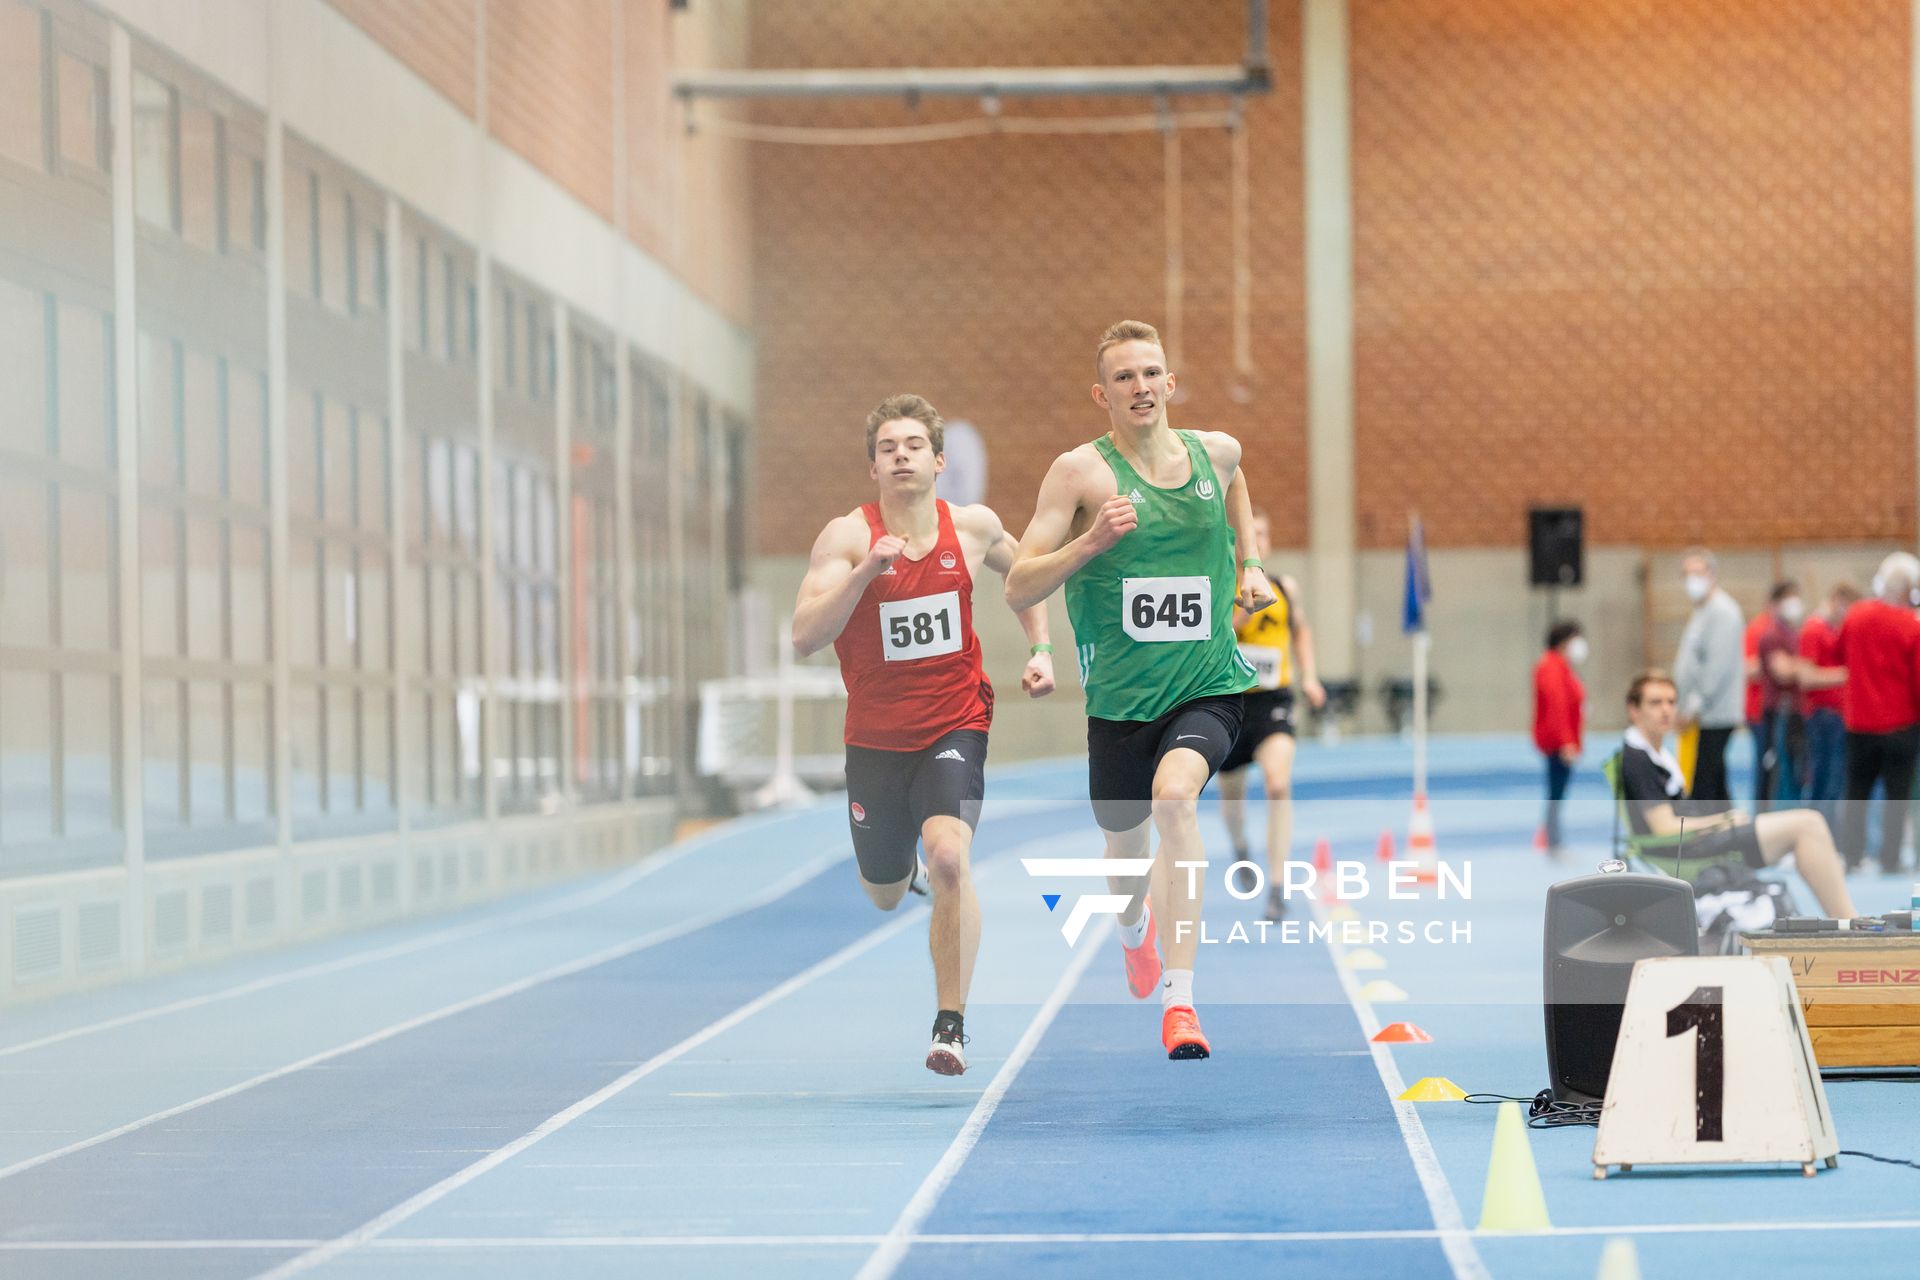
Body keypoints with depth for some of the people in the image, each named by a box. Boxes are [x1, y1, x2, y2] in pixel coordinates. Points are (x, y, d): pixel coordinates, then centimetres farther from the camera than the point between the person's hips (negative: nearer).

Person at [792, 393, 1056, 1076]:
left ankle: (951, 1025, -16)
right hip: (875, 737, 1)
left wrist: (1039, 650, 7)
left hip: (955, 725, -1)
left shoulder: (973, 527, -4)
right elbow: (805, 637, -24)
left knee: (948, 857, -26)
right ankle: (904, 866, 56)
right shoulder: (846, 536, -13)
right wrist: (866, 570, -34)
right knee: (884, 897, 16)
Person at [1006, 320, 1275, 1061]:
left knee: (1176, 798, -29)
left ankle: (1179, 1001, -31)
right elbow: (1019, 590, -12)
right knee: (1126, 844, 16)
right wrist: (1091, 540, -26)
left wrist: (1249, 563, 19)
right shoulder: (1081, 471, -9)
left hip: (1209, 684, 0)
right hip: (1121, 694, 0)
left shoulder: (1217, 452, 2)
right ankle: (1135, 927, 57)